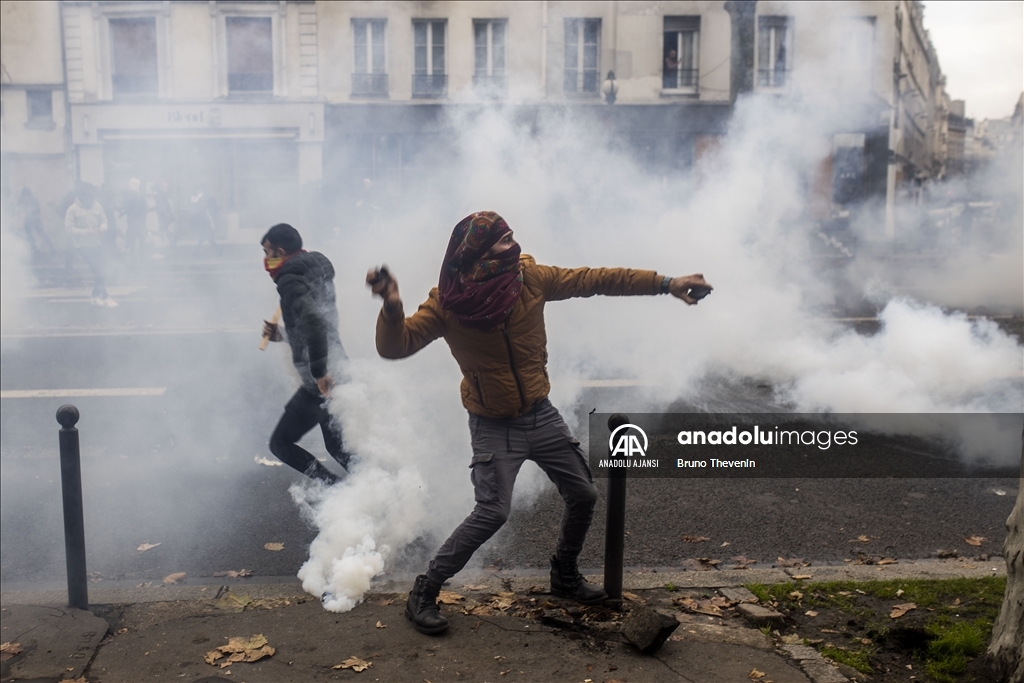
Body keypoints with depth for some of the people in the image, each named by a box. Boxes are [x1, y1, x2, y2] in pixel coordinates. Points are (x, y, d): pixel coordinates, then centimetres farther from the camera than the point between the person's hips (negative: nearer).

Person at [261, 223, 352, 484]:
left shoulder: (290, 281, -13)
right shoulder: (317, 273, 15)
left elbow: (314, 323, -31)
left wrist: (319, 372, -26)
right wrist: (280, 334, 14)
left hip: (321, 383, -9)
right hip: (340, 373, 9)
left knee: (280, 443, 6)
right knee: (339, 448, 21)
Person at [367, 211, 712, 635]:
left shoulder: (529, 278, -13)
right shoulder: (446, 303, -20)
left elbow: (596, 280, -7)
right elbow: (395, 346, -28)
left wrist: (665, 283, -9)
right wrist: (392, 306, -50)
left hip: (541, 415, 5)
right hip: (493, 427, -5)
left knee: (583, 494, 11)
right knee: (492, 513, -17)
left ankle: (565, 576, 38)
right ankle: (424, 593, 2)